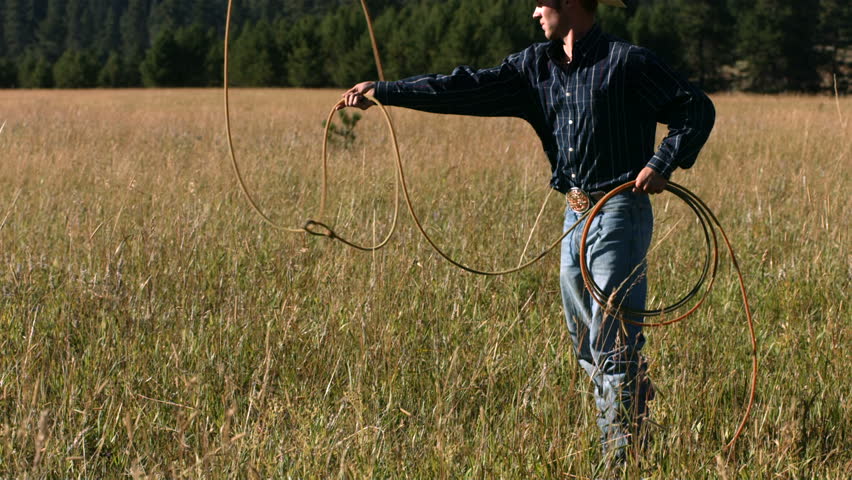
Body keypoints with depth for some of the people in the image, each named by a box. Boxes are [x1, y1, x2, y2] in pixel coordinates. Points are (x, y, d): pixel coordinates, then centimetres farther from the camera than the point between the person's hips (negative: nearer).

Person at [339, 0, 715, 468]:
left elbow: (697, 108, -5)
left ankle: (621, 457, -3)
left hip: (619, 215, -8)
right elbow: (469, 89, 6)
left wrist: (662, 164, -18)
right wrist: (383, 91, 1)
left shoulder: (627, 62, -9)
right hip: (575, 217, 8)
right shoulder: (536, 66, 10)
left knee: (613, 346, -8)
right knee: (586, 347, 12)